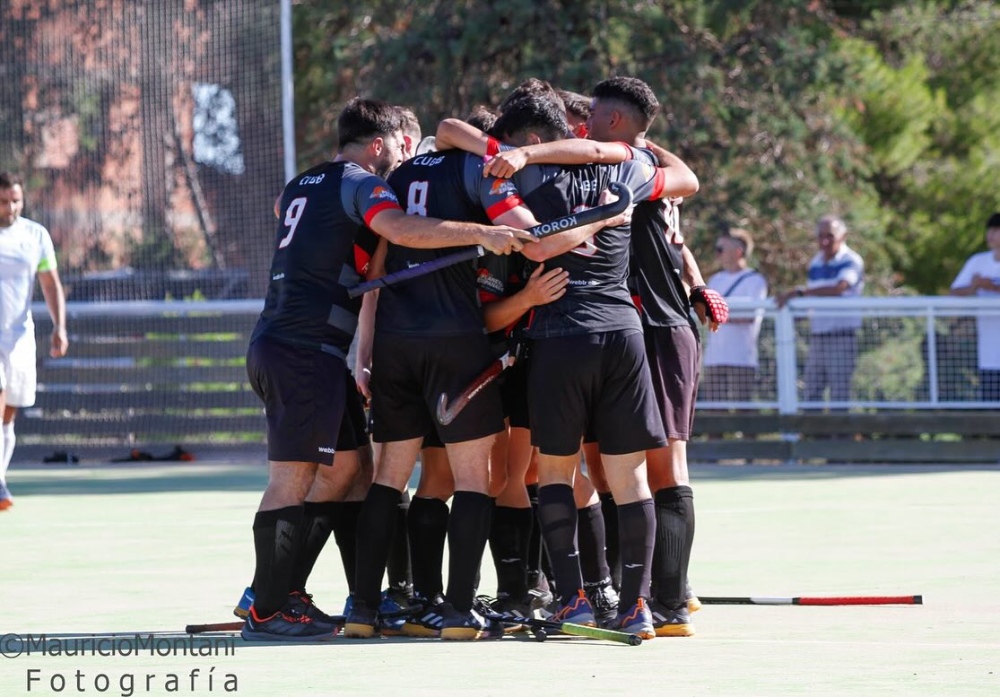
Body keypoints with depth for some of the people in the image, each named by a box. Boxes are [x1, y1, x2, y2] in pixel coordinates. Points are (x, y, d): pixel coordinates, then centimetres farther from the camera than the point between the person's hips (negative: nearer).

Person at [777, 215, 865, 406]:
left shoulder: (852, 261, -7)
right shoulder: (815, 263, 15)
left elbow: (839, 288, -23)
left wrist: (800, 291, -27)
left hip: (841, 337, -6)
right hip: (817, 337, 6)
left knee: (839, 397, -6)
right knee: (811, 395, 0)